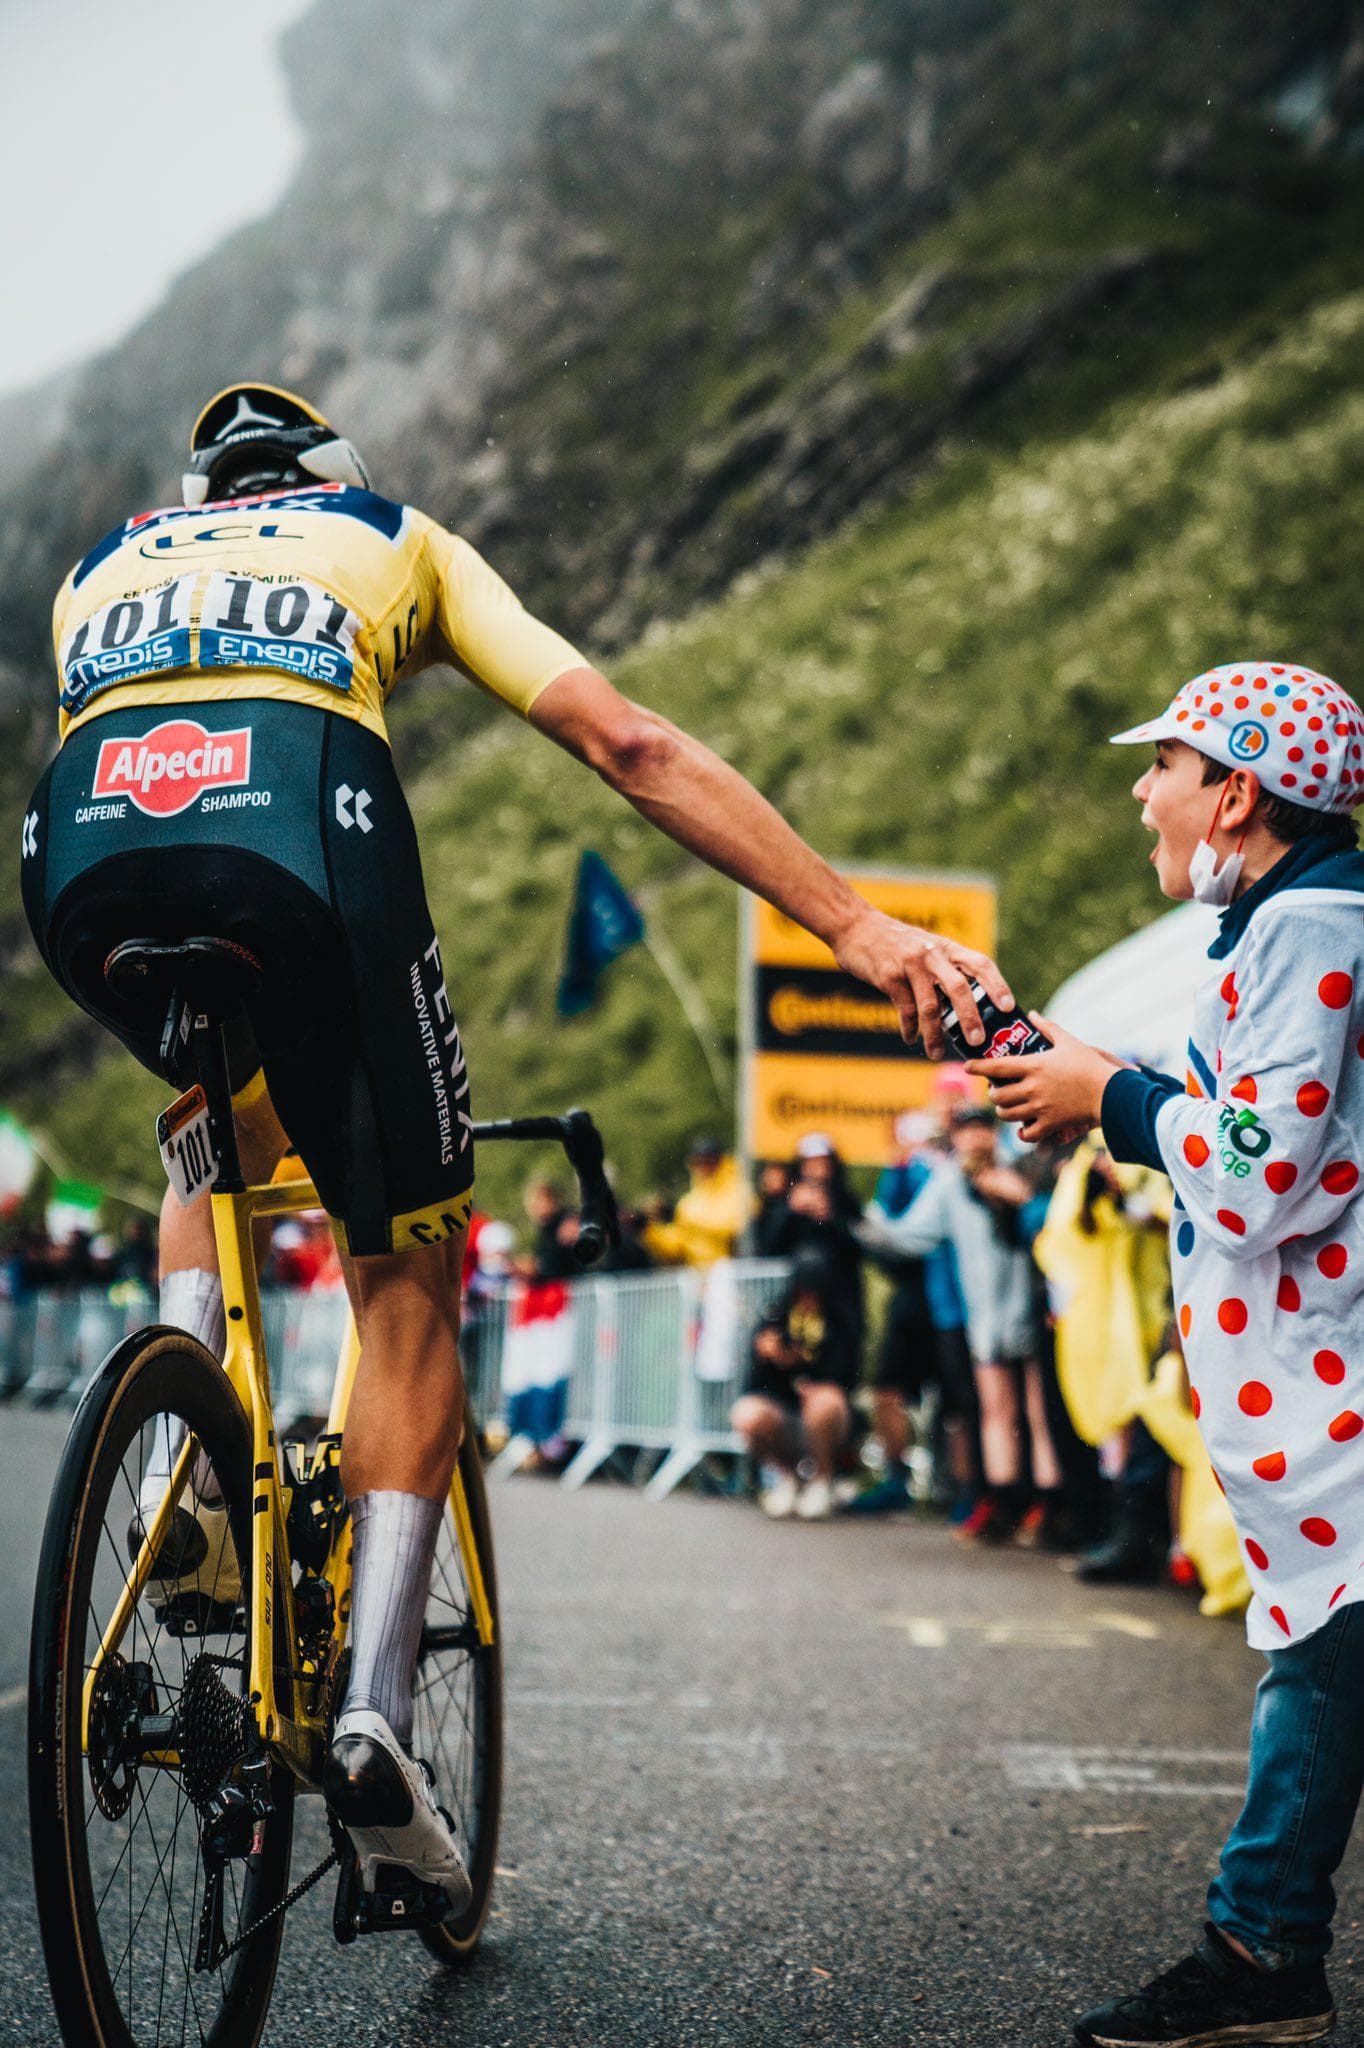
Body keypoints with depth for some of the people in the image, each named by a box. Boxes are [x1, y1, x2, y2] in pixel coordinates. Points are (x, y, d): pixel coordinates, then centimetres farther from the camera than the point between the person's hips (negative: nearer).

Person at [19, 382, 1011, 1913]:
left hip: (80, 858, 3)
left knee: (227, 1122, 36)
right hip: (304, 830, -3)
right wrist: (856, 928, 14)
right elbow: (632, 746, 19)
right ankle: (373, 1711, 4)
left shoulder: (98, 567, 38)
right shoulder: (397, 536, 31)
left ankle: (181, 1458, 16)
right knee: (406, 1281, 15)